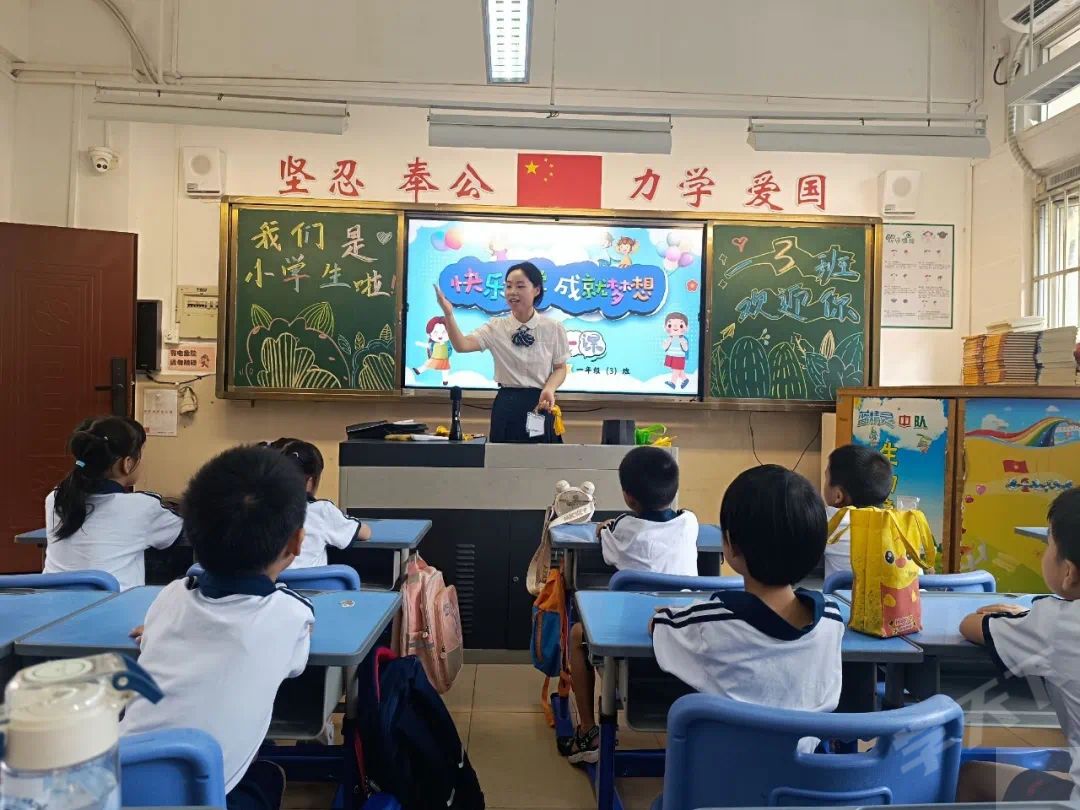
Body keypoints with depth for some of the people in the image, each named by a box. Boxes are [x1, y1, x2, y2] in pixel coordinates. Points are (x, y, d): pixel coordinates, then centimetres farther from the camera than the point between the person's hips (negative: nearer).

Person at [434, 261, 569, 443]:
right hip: (506, 407, 1)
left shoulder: (553, 329, 0)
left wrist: (549, 389, -14)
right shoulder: (496, 327, 1)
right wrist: (449, 314, -28)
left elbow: (560, 368, 6)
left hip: (540, 405, 0)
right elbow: (462, 345, -13)